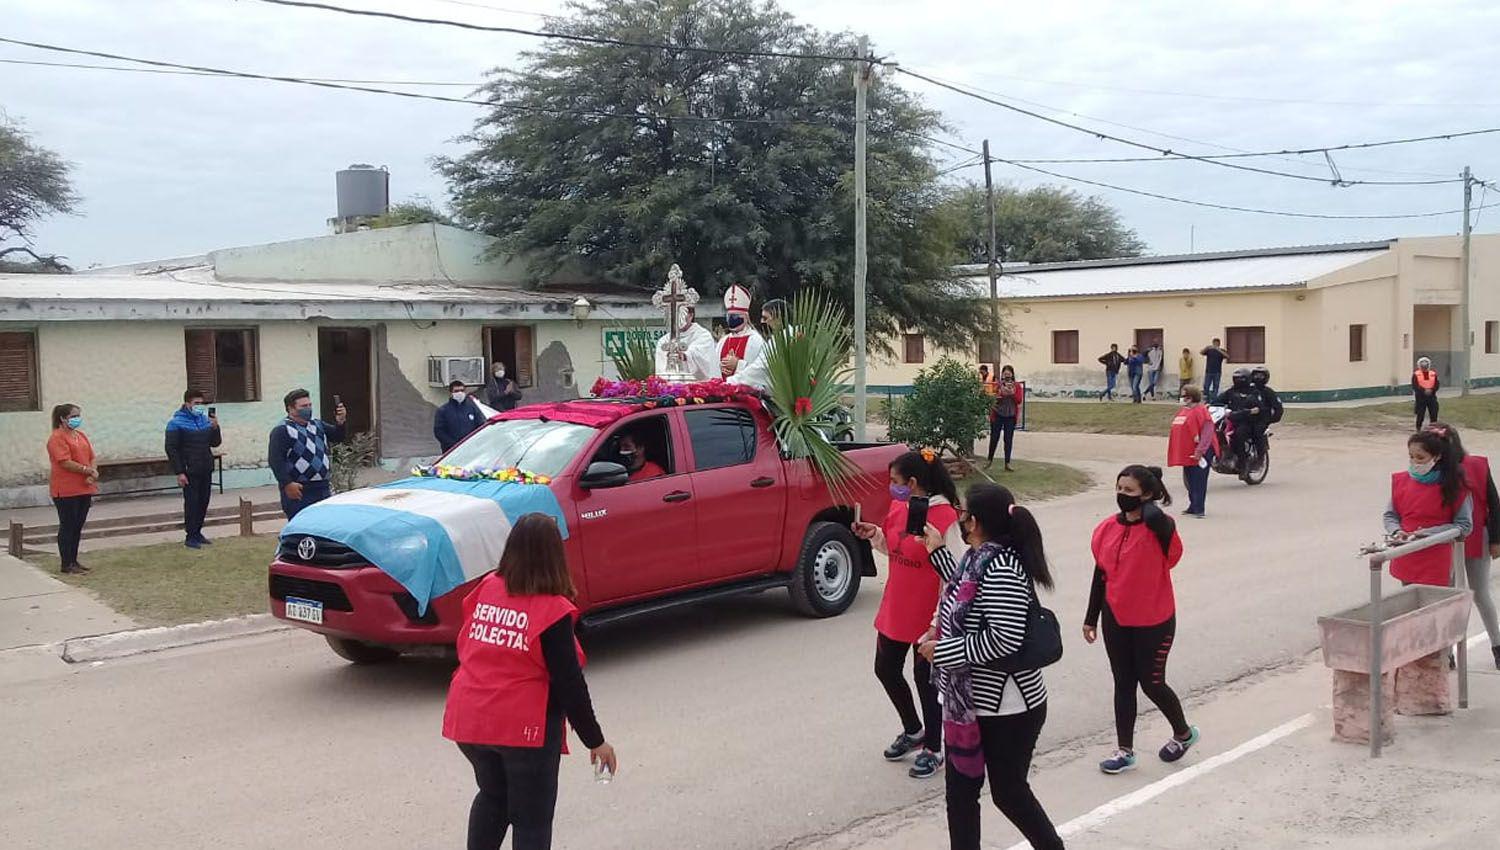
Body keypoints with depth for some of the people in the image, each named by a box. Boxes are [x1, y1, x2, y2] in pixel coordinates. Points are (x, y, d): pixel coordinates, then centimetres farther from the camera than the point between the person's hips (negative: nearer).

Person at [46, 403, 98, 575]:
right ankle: (66, 564, 5)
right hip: (66, 491, -7)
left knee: (78, 527, 11)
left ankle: (74, 561, 19)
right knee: (67, 527, -1)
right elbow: (65, 462, -19)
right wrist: (87, 470, -19)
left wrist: (92, 474, -6)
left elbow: (91, 458, 12)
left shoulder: (81, 436, 14)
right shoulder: (57, 438, -10)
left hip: (83, 489, 7)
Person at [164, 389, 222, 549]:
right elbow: (171, 449, -10)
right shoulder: (176, 423, -7)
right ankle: (190, 537, 2)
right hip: (189, 472, -6)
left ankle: (197, 532, 21)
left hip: (206, 470, 6)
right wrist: (179, 473, -16)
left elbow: (215, 443, 13)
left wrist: (215, 428, -6)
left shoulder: (205, 419, 10)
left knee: (203, 502, 10)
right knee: (191, 503, -4)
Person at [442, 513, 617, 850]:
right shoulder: (553, 610, -14)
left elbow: (468, 649, 12)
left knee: (492, 797, 28)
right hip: (525, 726, -5)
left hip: (469, 720, 5)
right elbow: (569, 683, -12)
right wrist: (595, 740, -3)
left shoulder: (485, 589, 0)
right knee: (532, 822, 8)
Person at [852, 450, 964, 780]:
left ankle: (933, 750, 25)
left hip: (927, 615, -8)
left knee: (925, 678, 5)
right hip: (895, 610, 8)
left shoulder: (945, 517, -22)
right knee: (885, 669, 16)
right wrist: (873, 534, -3)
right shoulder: (898, 508, 0)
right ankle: (913, 731, 39)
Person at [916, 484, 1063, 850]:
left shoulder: (1002, 570, -24)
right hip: (967, 703, 9)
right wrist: (939, 553, 20)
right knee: (960, 790, 13)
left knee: (1008, 792, 9)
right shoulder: (979, 558, 4)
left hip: (1006, 708, -9)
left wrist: (942, 650, -22)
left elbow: (1005, 639, -29)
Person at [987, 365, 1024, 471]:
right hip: (998, 415, -1)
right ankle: (990, 460, 21)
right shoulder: (997, 385, 0)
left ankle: (1007, 464, 7)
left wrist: (1012, 393, -17)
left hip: (1010, 416, 1)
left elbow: (1019, 401, -3)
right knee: (994, 438, 5)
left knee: (1009, 440, 3)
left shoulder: (1017, 386, 4)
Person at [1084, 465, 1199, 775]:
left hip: (1154, 622, -5)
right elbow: (1101, 574, 9)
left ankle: (1183, 733, 34)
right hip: (1116, 620, 5)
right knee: (1123, 683, 12)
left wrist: (1146, 503, -21)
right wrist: (1091, 618, 12)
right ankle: (1125, 750, 23)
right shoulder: (1108, 528, 0)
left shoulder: (1158, 527, -17)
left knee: (1151, 683, 6)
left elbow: (1155, 518, -44)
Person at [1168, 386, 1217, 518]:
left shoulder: (1200, 411, -12)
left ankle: (1198, 510, -4)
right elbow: (1177, 431, 22)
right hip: (1187, 453, 9)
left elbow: (1207, 433, -19)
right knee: (1189, 481, 14)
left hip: (1198, 454, -9)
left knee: (1199, 481, -6)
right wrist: (1177, 452, 19)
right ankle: (1193, 507, 24)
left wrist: (1200, 451, -24)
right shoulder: (1182, 411, 15)